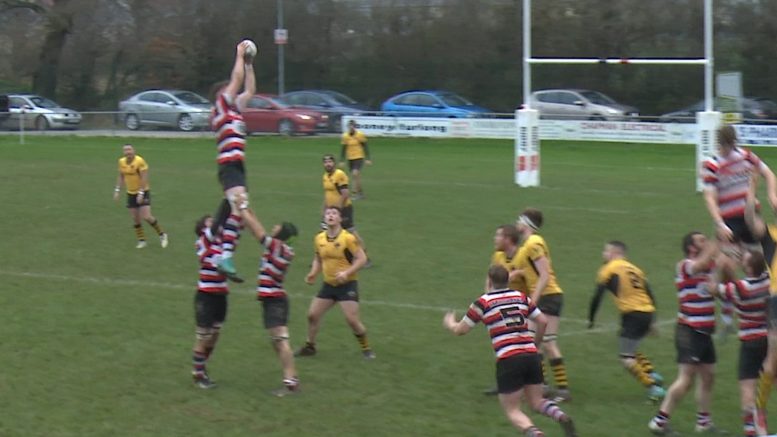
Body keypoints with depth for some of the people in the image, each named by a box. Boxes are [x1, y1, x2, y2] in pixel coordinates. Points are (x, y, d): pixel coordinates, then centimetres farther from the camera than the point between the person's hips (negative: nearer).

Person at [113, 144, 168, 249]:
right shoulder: (121, 162, 1)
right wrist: (117, 190, 6)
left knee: (146, 217, -13)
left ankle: (162, 234, 7)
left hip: (143, 192, -5)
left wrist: (141, 193, -23)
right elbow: (120, 176, 13)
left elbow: (144, 178, -19)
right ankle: (141, 240, 15)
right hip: (131, 193, 5)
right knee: (135, 219, 2)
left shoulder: (140, 161, -17)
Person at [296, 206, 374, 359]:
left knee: (352, 320, -12)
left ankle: (366, 349, 7)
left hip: (347, 284, -5)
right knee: (312, 315, 3)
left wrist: (347, 273, -25)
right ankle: (310, 347, 22)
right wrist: (313, 273, 1)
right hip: (328, 284, 5)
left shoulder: (348, 238, -14)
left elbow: (362, 258, -14)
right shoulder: (319, 239, 3)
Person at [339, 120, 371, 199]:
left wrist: (367, 159, -7)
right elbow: (343, 149, 5)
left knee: (355, 174, -19)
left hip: (359, 157, -4)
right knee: (355, 176, 7)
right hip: (350, 158, 4)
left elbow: (365, 147, -4)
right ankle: (361, 192, 22)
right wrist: (342, 161, 2)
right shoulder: (345, 136, -2)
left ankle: (355, 193, -13)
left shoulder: (360, 135, -9)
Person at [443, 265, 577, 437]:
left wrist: (449, 323, 31)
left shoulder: (483, 302, 1)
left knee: (512, 410, 6)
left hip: (508, 360, -4)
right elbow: (543, 321, 10)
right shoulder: (521, 297, 12)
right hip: (531, 356, 4)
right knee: (537, 401, 21)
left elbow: (460, 330, 9)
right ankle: (562, 417, -11)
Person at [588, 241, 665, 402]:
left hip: (632, 314, -7)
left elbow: (597, 296, -1)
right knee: (631, 351, 25)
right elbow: (650, 296, 19)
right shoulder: (635, 269, 20)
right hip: (648, 313, 7)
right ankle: (652, 373, 9)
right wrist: (652, 322, 24)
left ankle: (653, 387, -14)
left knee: (627, 359, -4)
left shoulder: (608, 270, 2)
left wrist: (591, 319, 9)